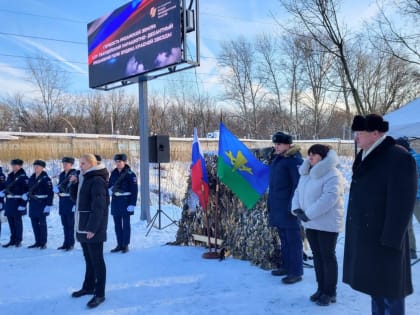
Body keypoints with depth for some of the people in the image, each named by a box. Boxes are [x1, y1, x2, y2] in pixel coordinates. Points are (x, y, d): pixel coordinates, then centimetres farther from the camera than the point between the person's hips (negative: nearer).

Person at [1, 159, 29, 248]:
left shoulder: (23, 177, -9)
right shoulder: (10, 175, 13)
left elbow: (26, 191, -15)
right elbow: (6, 186, 22)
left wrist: (23, 204, -20)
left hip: (18, 202, -7)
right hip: (9, 202, 7)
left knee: (17, 221, 0)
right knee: (11, 221, 11)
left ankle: (18, 241, 10)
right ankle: (13, 240, 22)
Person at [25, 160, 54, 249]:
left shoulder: (45, 178, -10)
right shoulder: (31, 178, 12)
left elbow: (50, 193, -14)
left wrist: (49, 205, -19)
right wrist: (26, 195, 0)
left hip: (42, 203, -7)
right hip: (33, 204, 7)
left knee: (42, 223, -1)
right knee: (34, 223, 11)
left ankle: (43, 243, 8)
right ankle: (37, 242, 21)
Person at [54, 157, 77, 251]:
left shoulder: (75, 174, -9)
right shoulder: (61, 175, 13)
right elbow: (59, 186, 19)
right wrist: (56, 189, -2)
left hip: (71, 201, -7)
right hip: (62, 202, 7)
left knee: (70, 224, -2)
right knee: (64, 224, 12)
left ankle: (71, 244, 6)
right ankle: (66, 243, 20)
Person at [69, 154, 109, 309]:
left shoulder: (97, 181, -16)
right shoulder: (84, 179, 14)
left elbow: (98, 207, -21)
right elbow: (75, 198, 21)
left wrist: (92, 228, -23)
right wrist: (74, 184, 5)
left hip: (93, 228, -9)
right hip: (83, 226, 9)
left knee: (97, 260, -3)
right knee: (88, 259, 18)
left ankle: (100, 293, 4)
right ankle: (88, 286, 30)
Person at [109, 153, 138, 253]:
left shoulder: (130, 174, -9)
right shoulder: (113, 173, 8)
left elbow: (134, 190, -12)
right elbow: (109, 184, 19)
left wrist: (132, 204, -18)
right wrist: (109, 190, -6)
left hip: (125, 201, -6)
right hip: (115, 201, 6)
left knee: (126, 224, 3)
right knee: (117, 224, 10)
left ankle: (125, 245, 12)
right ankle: (119, 244, 19)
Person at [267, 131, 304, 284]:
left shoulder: (294, 160, -14)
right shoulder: (276, 159, 15)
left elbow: (298, 184, -19)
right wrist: (270, 204, 20)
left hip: (288, 208, -9)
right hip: (277, 208, 9)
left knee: (293, 240, -2)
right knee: (284, 239, 18)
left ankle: (296, 272, 6)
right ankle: (286, 266, 29)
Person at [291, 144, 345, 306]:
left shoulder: (332, 175, -17)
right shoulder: (306, 173, 11)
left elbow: (329, 198, -27)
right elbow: (298, 191, 13)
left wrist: (308, 214, -25)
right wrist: (296, 208, -7)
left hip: (327, 223, -8)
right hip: (310, 223, 8)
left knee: (328, 257, 2)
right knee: (317, 256, 15)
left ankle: (330, 292, 15)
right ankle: (321, 288, 28)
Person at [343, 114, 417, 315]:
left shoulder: (399, 159, -16)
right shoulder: (365, 157, 11)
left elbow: (401, 205, -19)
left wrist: (391, 241, -20)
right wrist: (354, 230, 16)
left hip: (383, 240, -9)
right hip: (364, 236, 9)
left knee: (388, 291, 3)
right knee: (375, 286, 20)